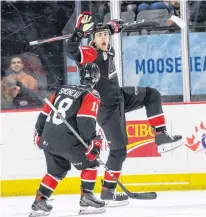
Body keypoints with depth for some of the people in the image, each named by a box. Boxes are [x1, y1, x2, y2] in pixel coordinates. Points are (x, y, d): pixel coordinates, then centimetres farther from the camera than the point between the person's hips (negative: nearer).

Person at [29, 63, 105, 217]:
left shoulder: (62, 90, 19)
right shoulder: (91, 96, -2)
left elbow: (45, 113, 21)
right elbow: (86, 120, -17)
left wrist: (39, 132, 32)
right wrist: (94, 141, -17)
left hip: (48, 139, 7)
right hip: (67, 141, -7)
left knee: (57, 170, 23)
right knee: (90, 163, 9)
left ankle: (39, 202, 19)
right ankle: (86, 199, 2)